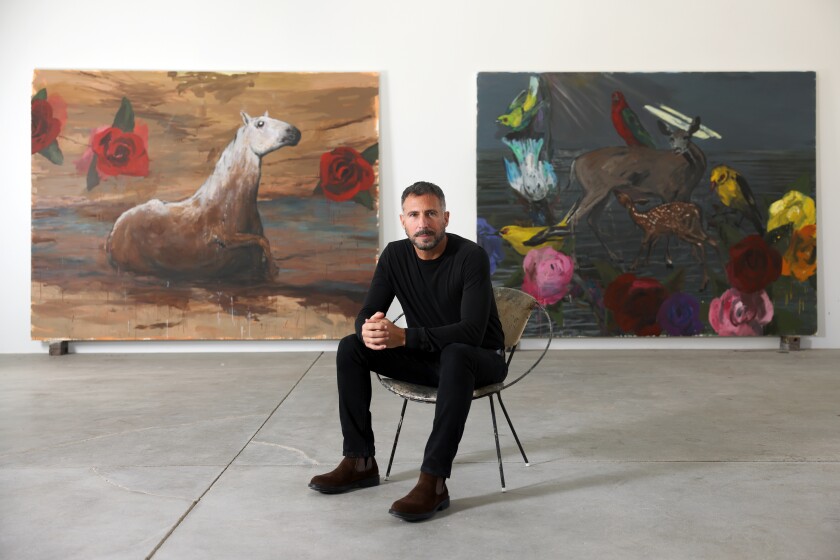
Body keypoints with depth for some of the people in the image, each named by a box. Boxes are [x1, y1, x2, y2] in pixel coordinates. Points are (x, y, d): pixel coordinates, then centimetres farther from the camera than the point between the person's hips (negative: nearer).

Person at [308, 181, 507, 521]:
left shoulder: (471, 257, -22)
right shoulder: (394, 256, -5)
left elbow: (472, 332, -30)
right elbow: (367, 313, -6)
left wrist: (403, 336, -41)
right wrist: (369, 330, -33)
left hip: (479, 359, -5)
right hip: (424, 356, 5)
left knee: (455, 356, -40)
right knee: (350, 348, -13)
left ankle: (434, 481, -36)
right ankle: (360, 461, -6)